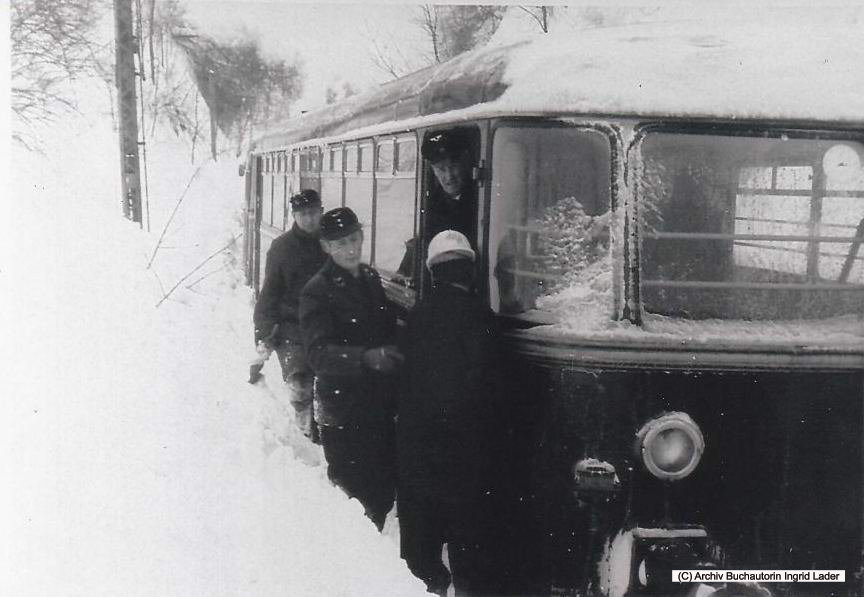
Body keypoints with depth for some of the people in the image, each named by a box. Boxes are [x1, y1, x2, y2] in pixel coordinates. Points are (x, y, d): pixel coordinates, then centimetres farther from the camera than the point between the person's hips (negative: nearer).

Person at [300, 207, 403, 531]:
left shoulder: (372, 280, 11)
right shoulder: (317, 291, -10)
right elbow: (319, 354, -24)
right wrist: (365, 357, -38)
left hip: (380, 406, 6)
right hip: (343, 414, -6)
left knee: (384, 492, 12)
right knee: (353, 495, -5)